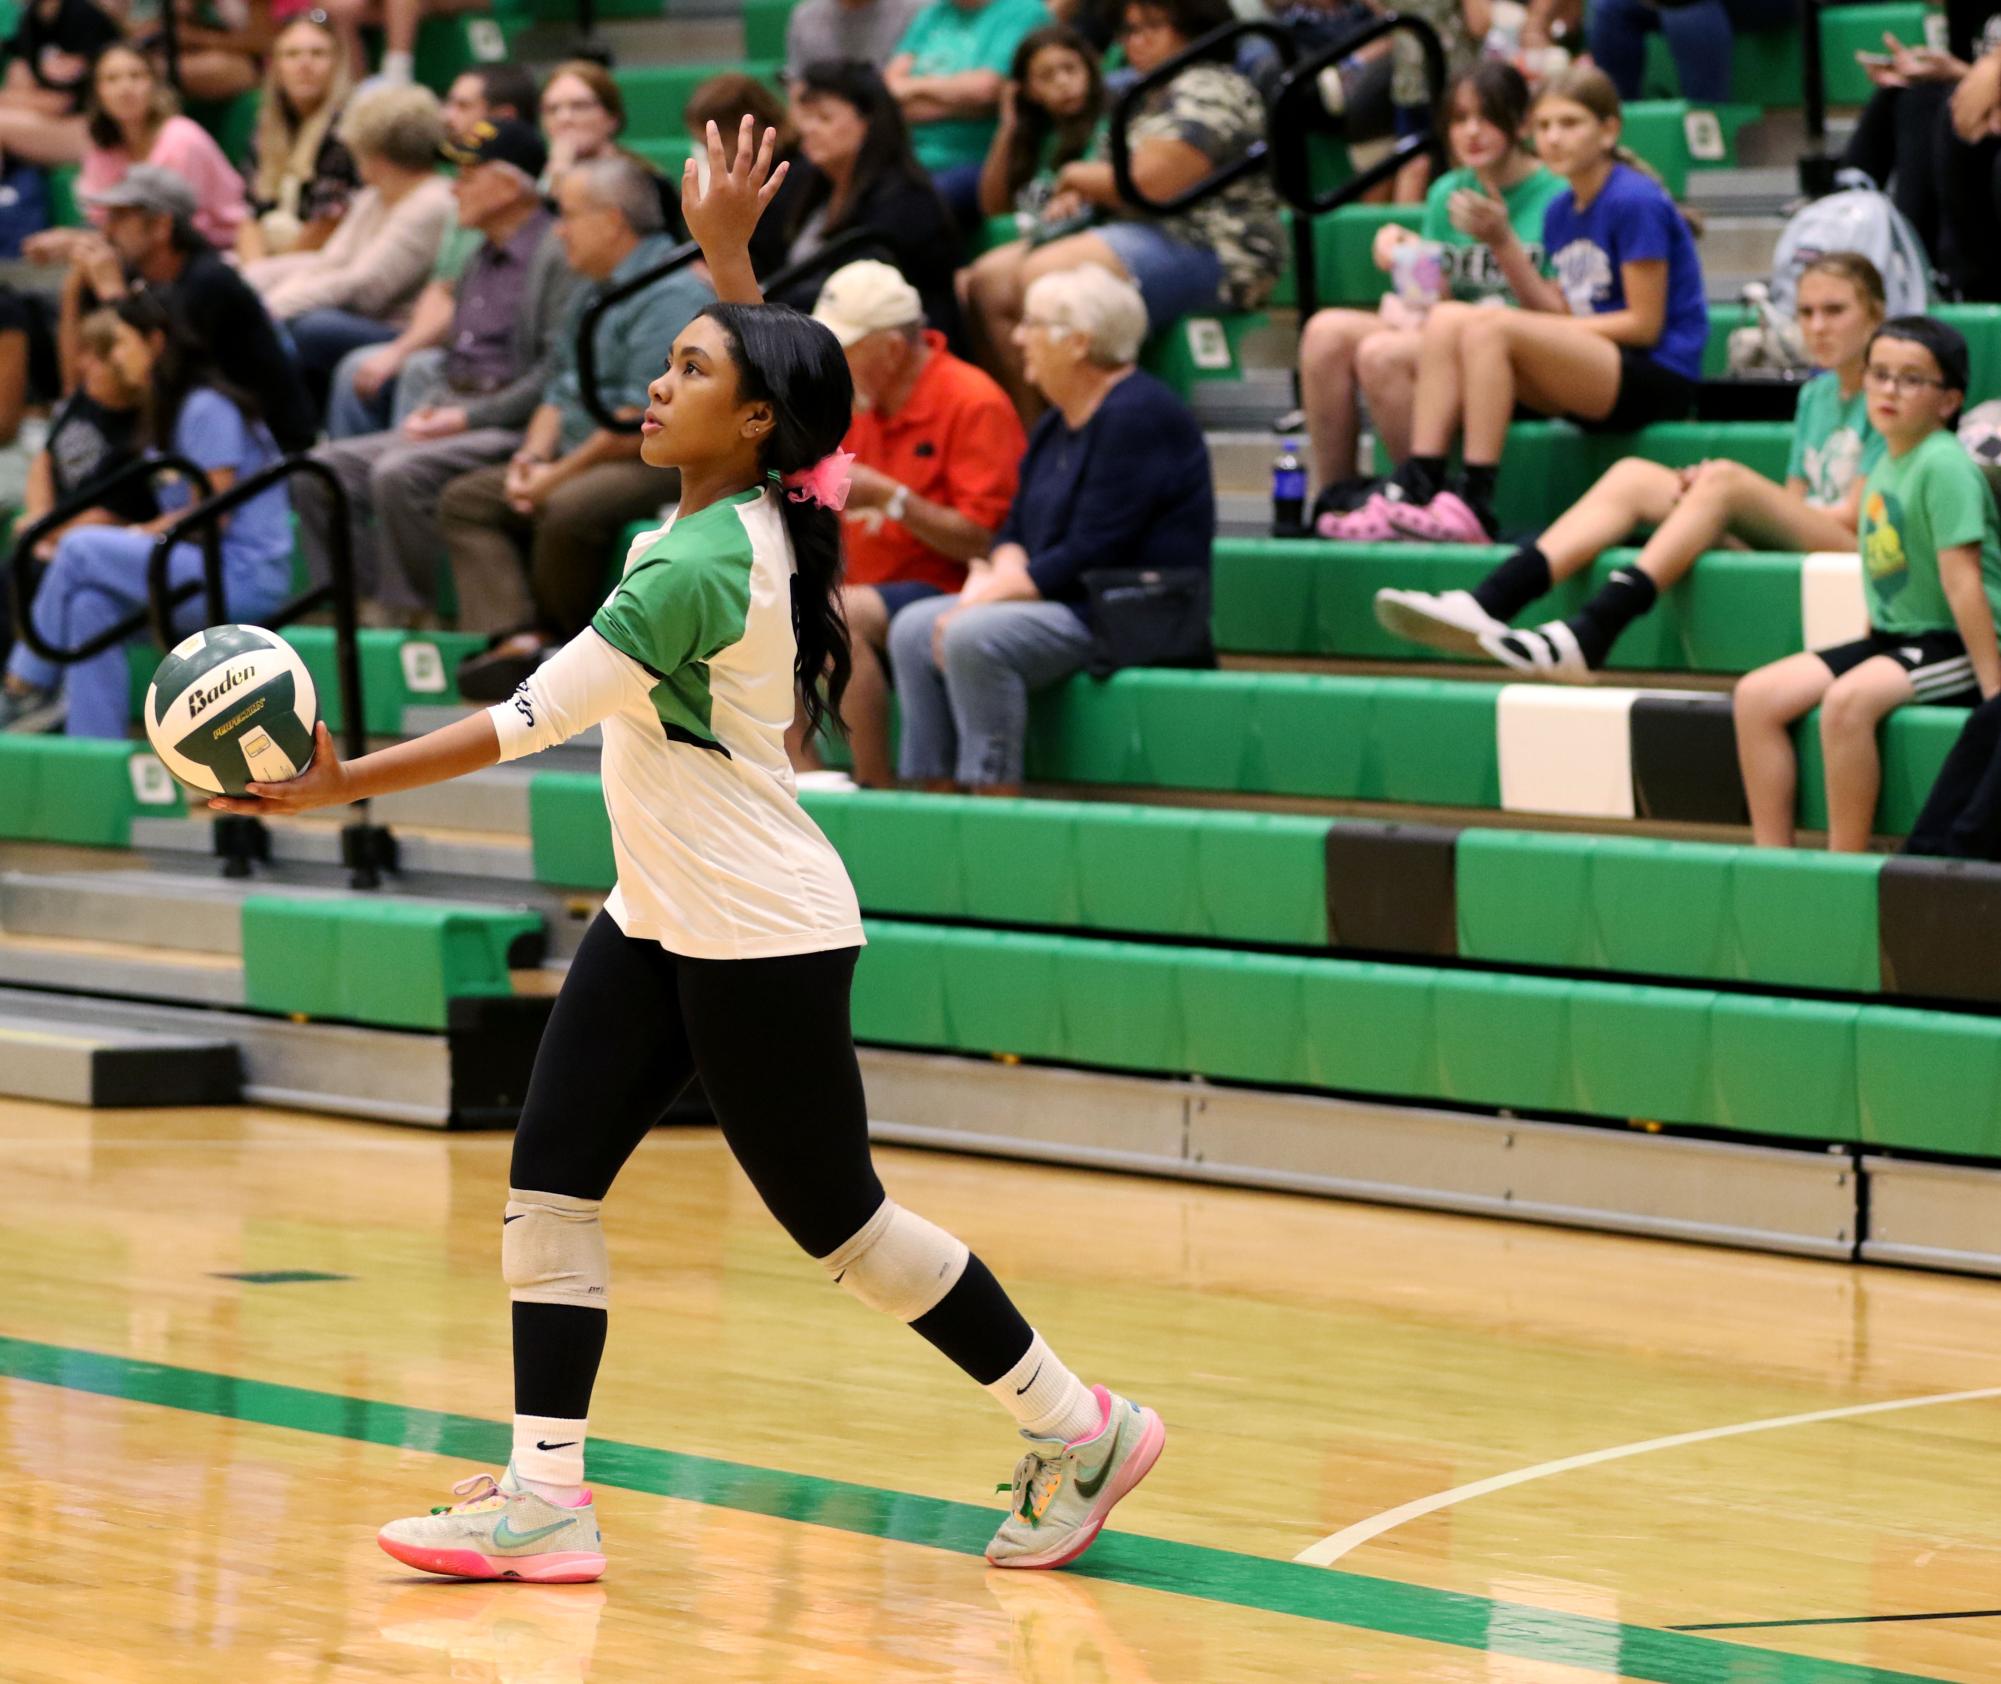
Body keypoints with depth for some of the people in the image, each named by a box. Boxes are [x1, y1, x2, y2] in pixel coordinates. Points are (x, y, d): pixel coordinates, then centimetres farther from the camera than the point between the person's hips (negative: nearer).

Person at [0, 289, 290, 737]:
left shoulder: (207, 410, -10)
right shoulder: (177, 409, 21)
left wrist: (142, 534, -4)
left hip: (245, 578, -9)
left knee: (81, 550, -16)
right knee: (91, 604, -14)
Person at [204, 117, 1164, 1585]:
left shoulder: (699, 570, -24)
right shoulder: (746, 511, 0)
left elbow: (530, 719, -25)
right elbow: (771, 368, 24)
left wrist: (344, 785, -24)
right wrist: (727, 250, 18)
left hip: (761, 940, -9)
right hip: (661, 918, 9)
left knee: (837, 1219, 1)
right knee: (551, 1176, 0)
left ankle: (1079, 1429, 15)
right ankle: (548, 1496, 0)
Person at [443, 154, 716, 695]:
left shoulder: (672, 294, -14)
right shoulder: (591, 296, 20)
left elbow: (647, 418, -22)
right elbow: (560, 392, 24)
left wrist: (560, 474, -16)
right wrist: (531, 458, 3)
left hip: (659, 466, -11)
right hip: (583, 460, 11)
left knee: (567, 509, -36)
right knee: (465, 500, 0)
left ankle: (560, 643, -14)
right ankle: (517, 638, -21)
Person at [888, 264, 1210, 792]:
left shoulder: (1136, 417, -15)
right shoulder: (1057, 424, 16)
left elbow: (1089, 556, -20)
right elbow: (1017, 530, 17)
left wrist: (993, 593, -16)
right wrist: (995, 580, -6)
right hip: (1062, 603, 10)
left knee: (974, 638, -29)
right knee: (913, 629, -2)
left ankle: (996, 800, -24)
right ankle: (936, 792, -6)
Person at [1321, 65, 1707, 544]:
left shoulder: (1635, 202, -10)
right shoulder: (1561, 211, 14)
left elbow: (1645, 324, -12)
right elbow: (1559, 311, 10)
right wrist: (1503, 242, 1)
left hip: (1660, 380, -8)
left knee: (1488, 328, -26)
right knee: (1446, 319, -6)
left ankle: (1474, 507, -28)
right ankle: (1413, 491, -17)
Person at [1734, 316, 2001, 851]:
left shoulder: (1944, 466, -15)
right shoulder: (1883, 466, 11)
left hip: (1955, 647, -9)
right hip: (1893, 638, 9)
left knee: (1847, 700, -34)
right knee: (1756, 696, -4)